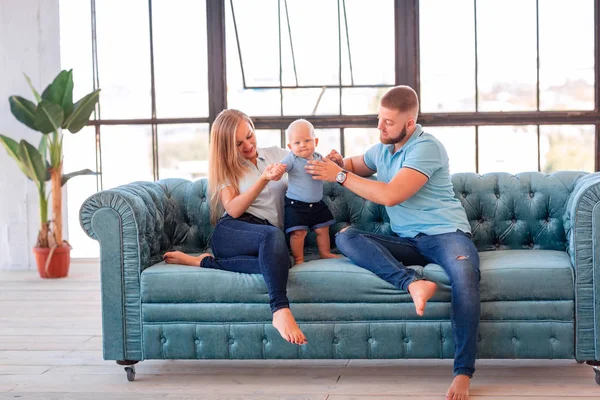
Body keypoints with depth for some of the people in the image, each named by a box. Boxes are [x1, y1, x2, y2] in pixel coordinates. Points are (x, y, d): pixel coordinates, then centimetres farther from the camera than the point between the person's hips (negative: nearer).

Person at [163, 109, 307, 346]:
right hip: (232, 233, -2)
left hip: (269, 241, 2)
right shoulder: (227, 168, 16)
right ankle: (280, 310, -51)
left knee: (280, 263, -39)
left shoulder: (276, 154, 23)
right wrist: (264, 179, -11)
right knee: (273, 235, -40)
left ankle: (203, 262, -30)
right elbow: (233, 209, 0)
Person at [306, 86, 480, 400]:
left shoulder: (426, 147, -11)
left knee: (465, 274, -40)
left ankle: (463, 373, -34)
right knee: (345, 237, -18)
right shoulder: (382, 150, 13)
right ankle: (413, 283, -38)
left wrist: (340, 176, -14)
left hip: (445, 233, -6)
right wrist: (340, 163, 9)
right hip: (407, 242, 6)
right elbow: (355, 166, 36)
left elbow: (391, 195, -21)